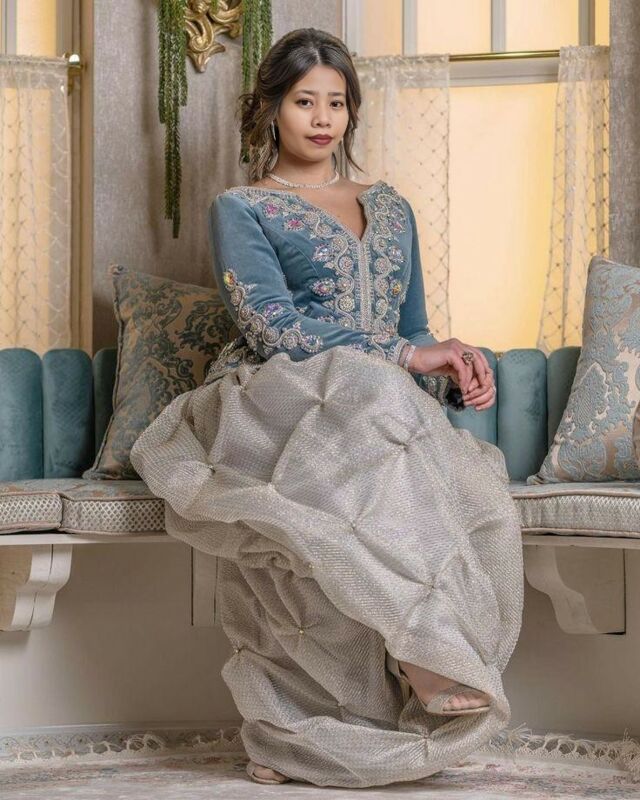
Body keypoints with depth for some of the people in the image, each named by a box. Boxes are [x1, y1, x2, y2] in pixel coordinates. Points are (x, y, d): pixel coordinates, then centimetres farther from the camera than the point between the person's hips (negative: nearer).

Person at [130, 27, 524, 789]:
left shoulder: (390, 208, 26)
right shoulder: (240, 209, 10)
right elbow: (273, 328, -6)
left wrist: (459, 370, -1)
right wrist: (404, 357, -14)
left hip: (381, 413, 4)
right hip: (274, 405, -4)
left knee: (471, 488, -32)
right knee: (367, 398, -41)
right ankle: (426, 645, -38)